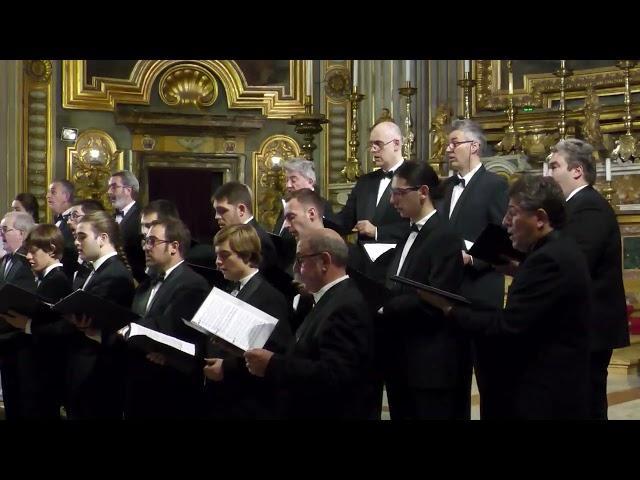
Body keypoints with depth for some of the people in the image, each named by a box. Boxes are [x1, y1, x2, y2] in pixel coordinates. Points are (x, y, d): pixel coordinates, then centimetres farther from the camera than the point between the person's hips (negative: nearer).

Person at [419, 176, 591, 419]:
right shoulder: (559, 250, 10)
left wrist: (449, 309, -14)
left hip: (544, 397, -10)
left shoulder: (549, 259, -21)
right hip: (553, 388, 10)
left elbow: (507, 326, -23)